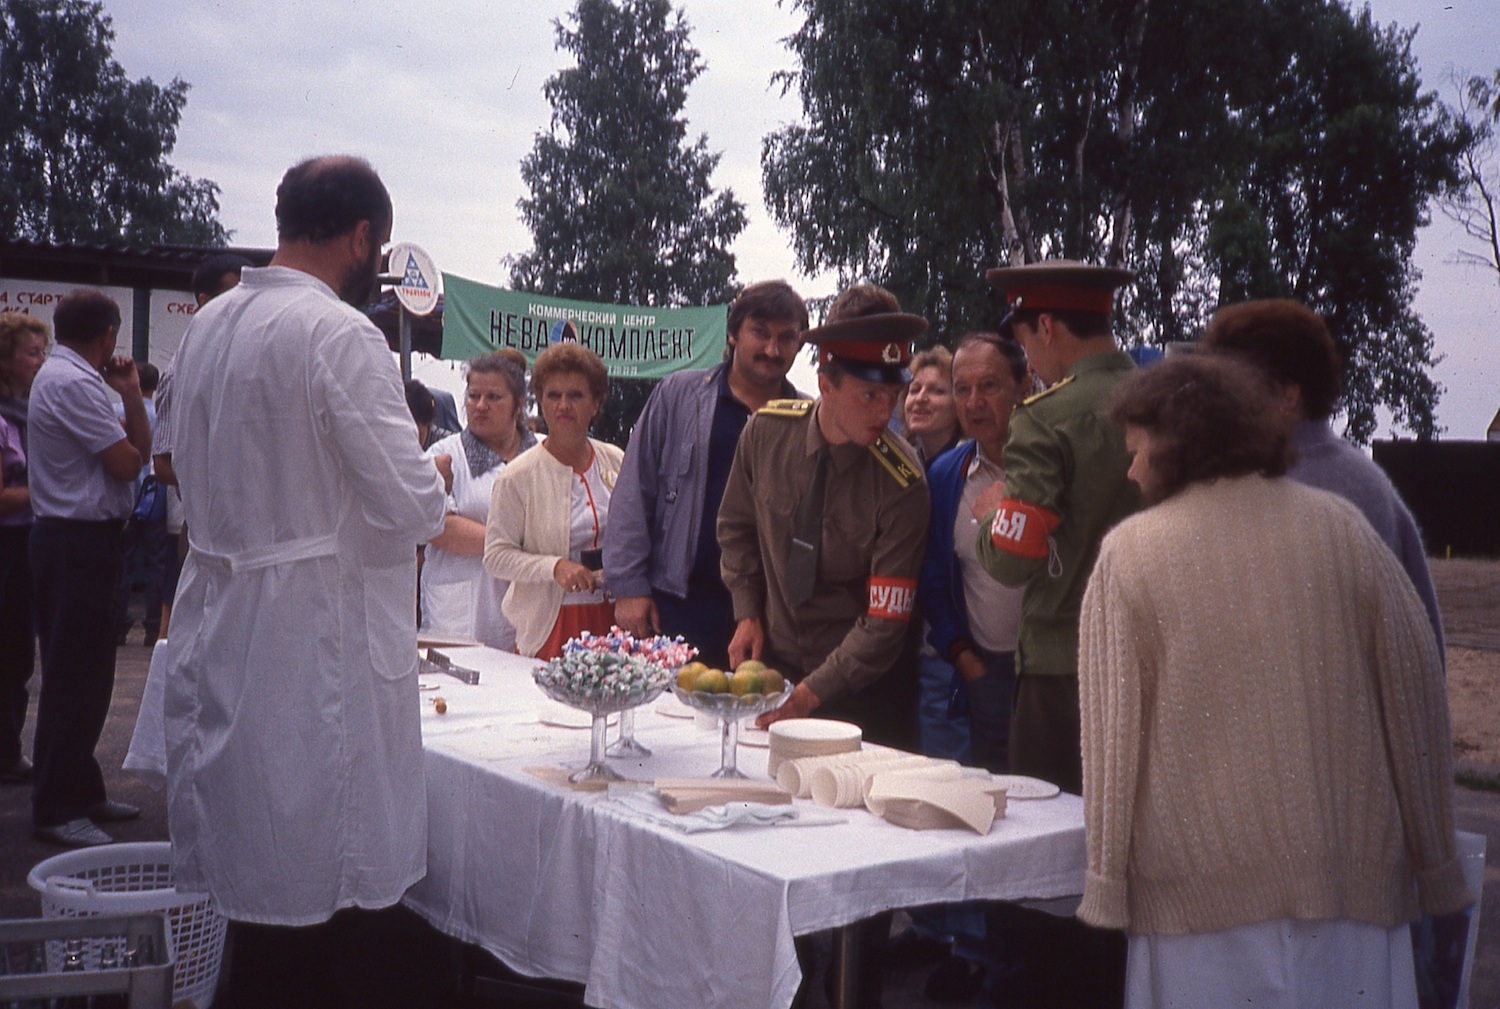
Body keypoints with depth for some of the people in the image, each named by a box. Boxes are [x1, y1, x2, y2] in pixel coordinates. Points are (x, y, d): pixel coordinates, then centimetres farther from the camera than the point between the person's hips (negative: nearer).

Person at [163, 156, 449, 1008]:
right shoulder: (340, 334, -17)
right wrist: (434, 492, 5)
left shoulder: (209, 324, 8)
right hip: (317, 640, -8)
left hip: (220, 620, 8)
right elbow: (412, 505, -18)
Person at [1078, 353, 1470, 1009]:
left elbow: (1111, 729, -6)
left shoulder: (1130, 552, -5)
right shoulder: (1340, 528, 2)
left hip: (1203, 884, -2)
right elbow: (1416, 690, 3)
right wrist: (1434, 864, 11)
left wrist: (1108, 878, 0)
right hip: (1351, 875, 2)